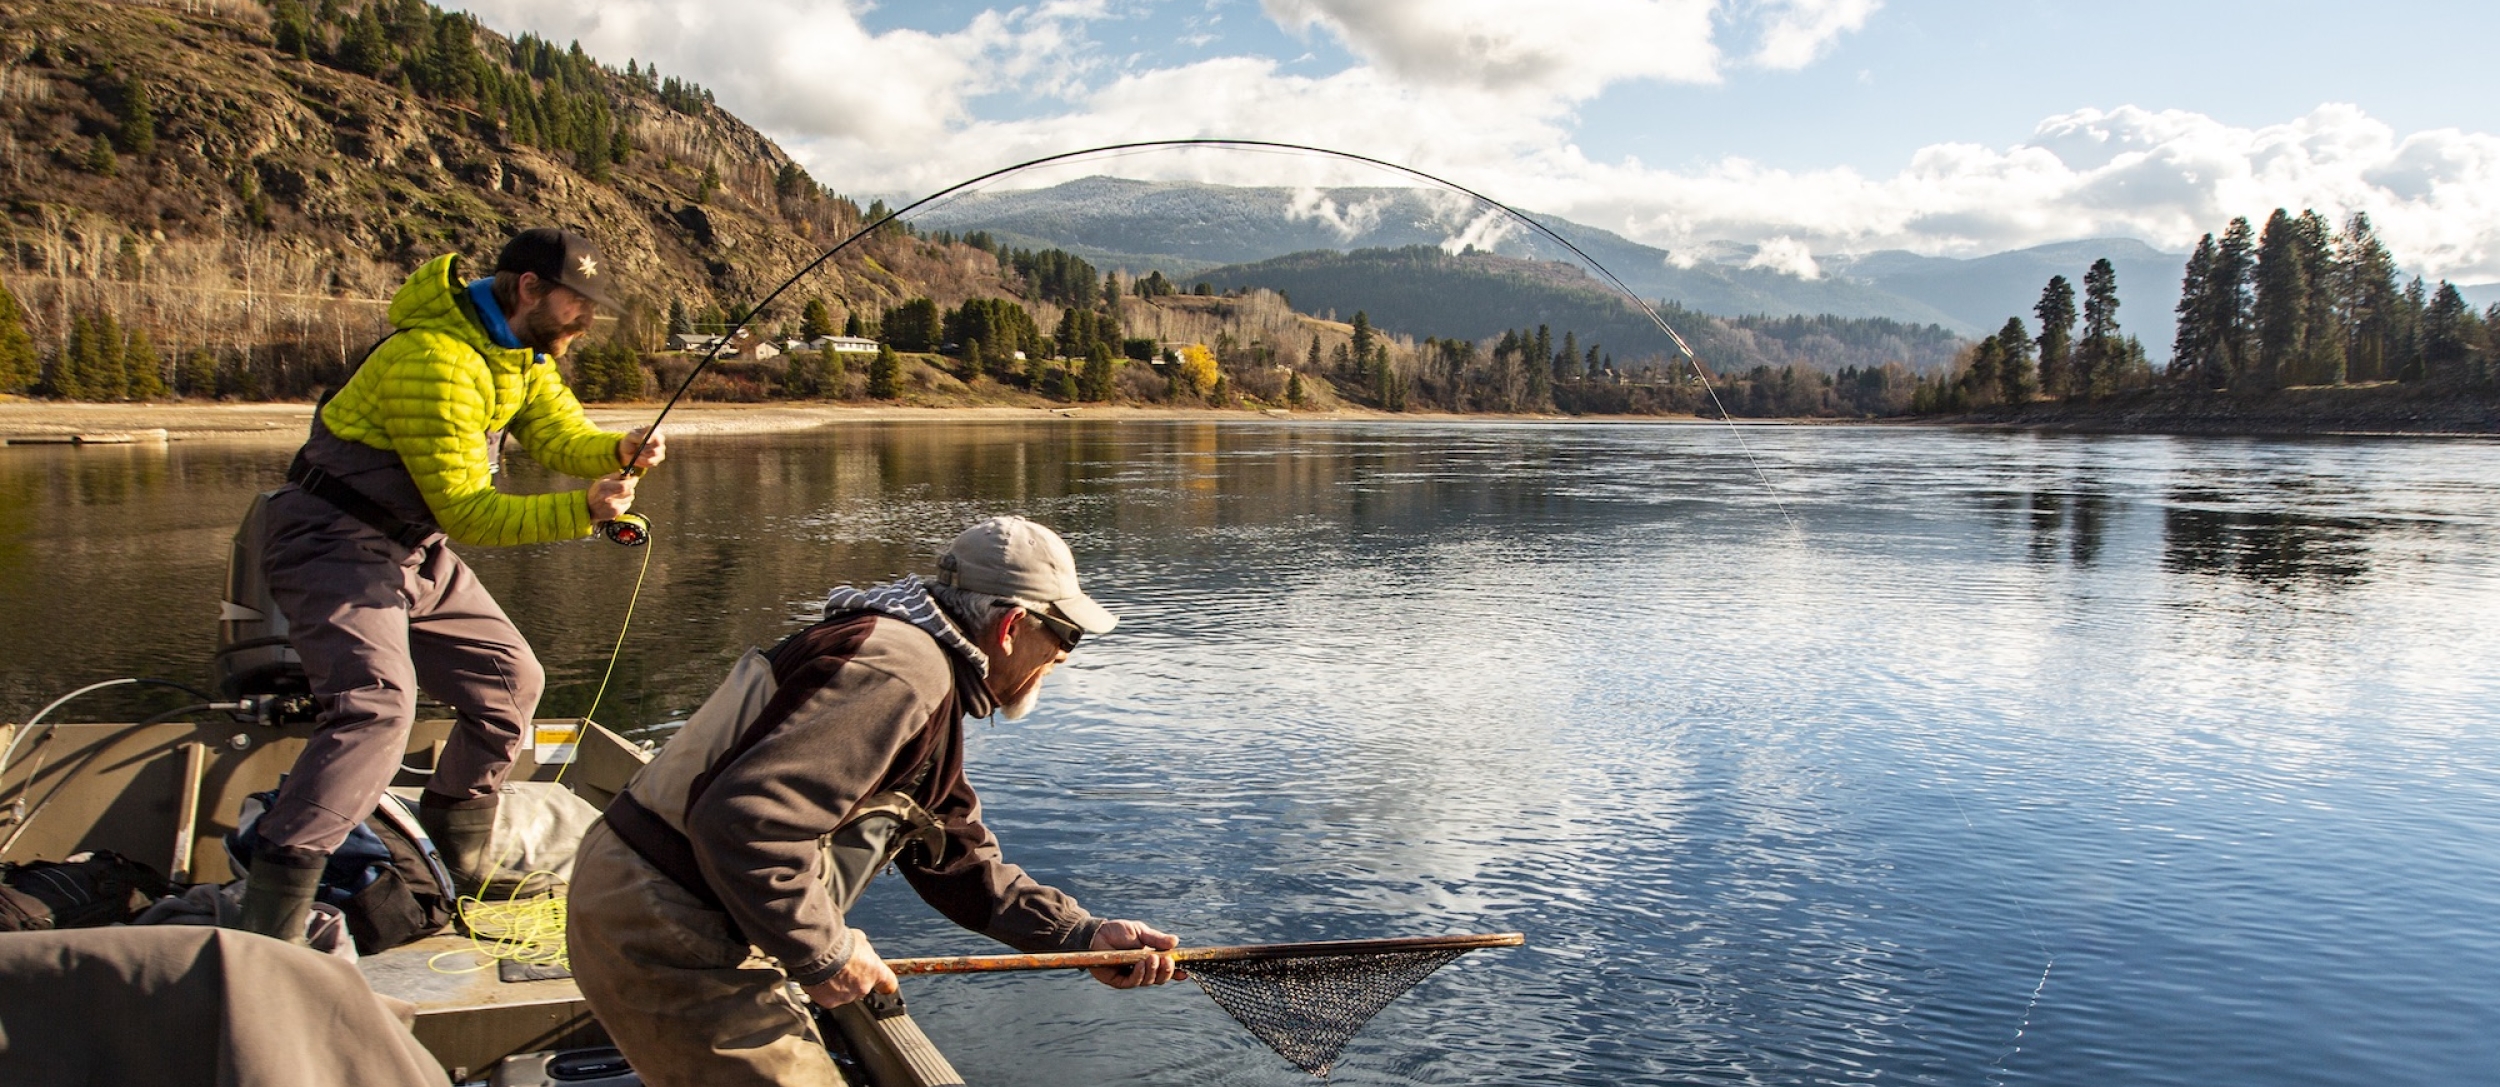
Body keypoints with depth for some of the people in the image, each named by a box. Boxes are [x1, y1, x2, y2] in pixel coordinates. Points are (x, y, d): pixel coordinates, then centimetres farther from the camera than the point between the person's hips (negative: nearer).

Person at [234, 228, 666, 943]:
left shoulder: (522, 354, 6)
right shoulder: (436, 359, -25)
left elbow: (562, 436, 0)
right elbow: (463, 510, -26)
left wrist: (620, 451, -22)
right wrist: (580, 511, -35)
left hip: (416, 551, 10)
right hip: (336, 543, -10)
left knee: (510, 681, 12)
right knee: (377, 704, -28)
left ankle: (458, 858, 29)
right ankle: (267, 927, -27)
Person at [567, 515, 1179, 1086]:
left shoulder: (932, 680, 13)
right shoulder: (904, 671, -22)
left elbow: (960, 862, 16)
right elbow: (745, 820, -31)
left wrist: (1084, 936, 7)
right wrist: (825, 953, -19)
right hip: (661, 933, -10)